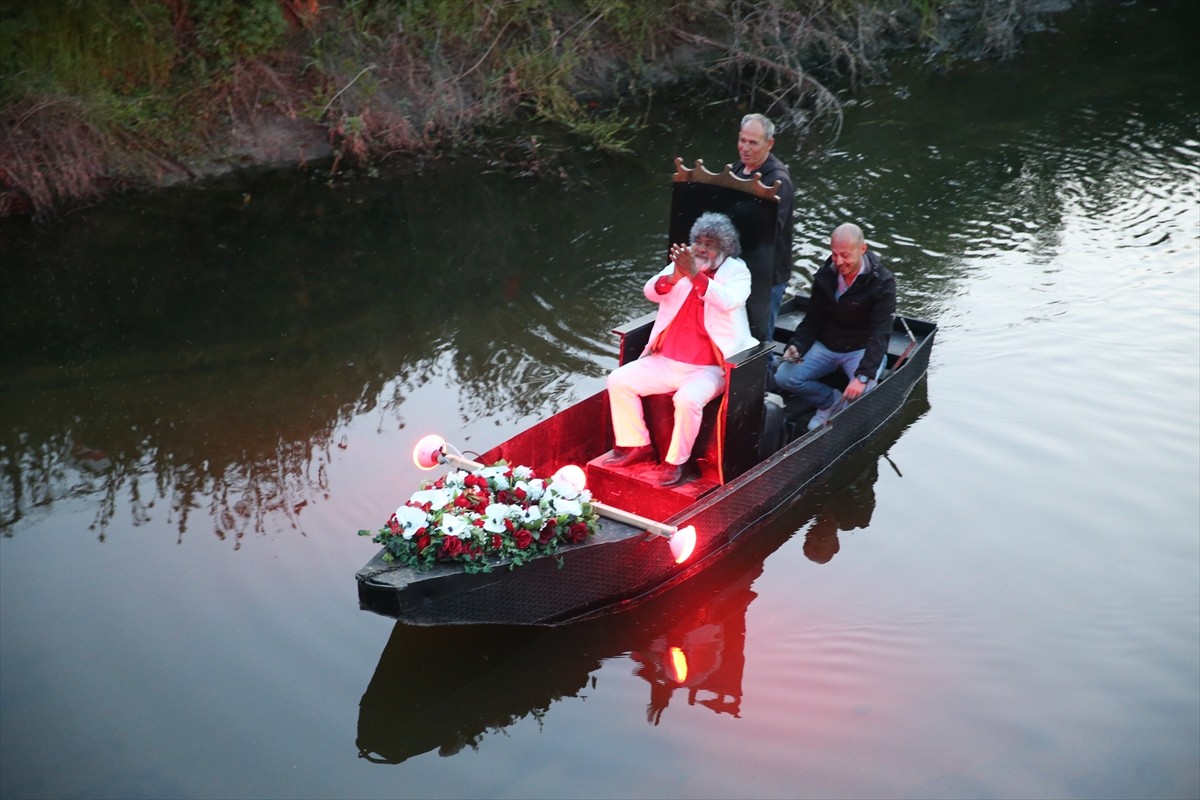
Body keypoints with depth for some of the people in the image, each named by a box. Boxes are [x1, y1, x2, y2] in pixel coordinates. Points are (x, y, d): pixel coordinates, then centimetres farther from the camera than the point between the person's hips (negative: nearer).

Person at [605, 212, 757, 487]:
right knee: (619, 380, -9)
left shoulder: (736, 271, -1)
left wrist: (695, 274, -32)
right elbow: (650, 292, -5)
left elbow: (729, 301, -23)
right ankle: (637, 445, 5)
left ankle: (677, 462, -13)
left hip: (708, 369, -5)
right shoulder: (683, 264, 10)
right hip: (665, 361, 5)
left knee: (687, 400, -34)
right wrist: (675, 276, -25)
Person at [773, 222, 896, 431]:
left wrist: (863, 375, -37)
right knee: (783, 376, -18)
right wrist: (796, 346, -18)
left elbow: (880, 334, -24)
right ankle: (830, 400, 5)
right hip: (826, 345, 4)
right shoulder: (825, 276, -2)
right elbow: (813, 320, 3)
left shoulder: (882, 282, -17)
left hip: (862, 349, -4)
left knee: (861, 393, -34)